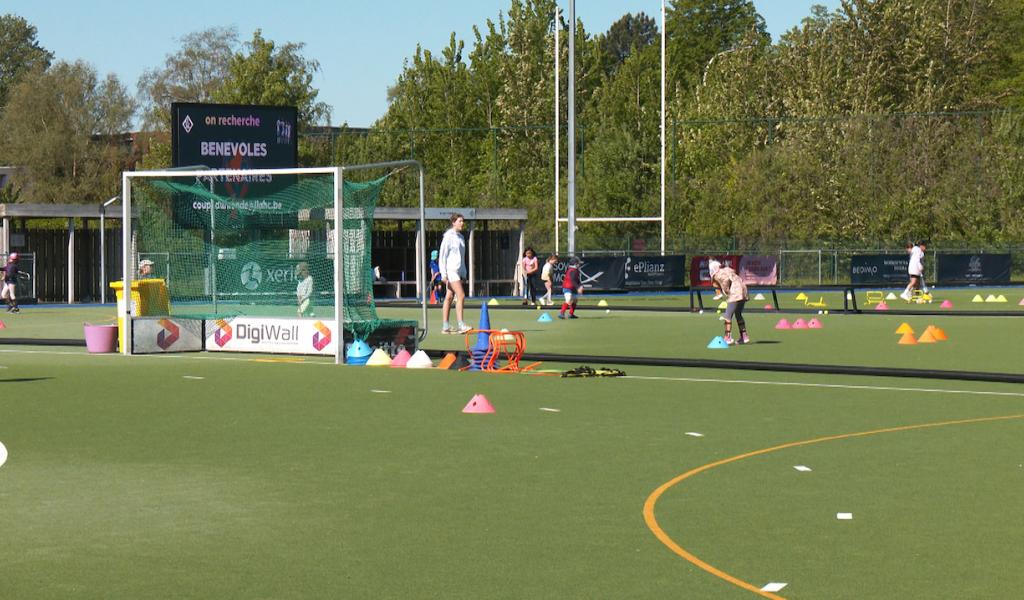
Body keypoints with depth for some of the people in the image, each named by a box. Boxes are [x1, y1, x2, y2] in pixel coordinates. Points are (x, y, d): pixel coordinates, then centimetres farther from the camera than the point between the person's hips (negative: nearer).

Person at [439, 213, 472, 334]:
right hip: (451, 270, -8)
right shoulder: (448, 236, -8)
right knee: (461, 296, -16)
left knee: (449, 297, 8)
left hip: (459, 271, 8)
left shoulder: (460, 237, 16)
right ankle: (461, 325, -20)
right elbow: (442, 255, -11)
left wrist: (464, 274, 17)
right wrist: (443, 274, -16)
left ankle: (445, 327, 9)